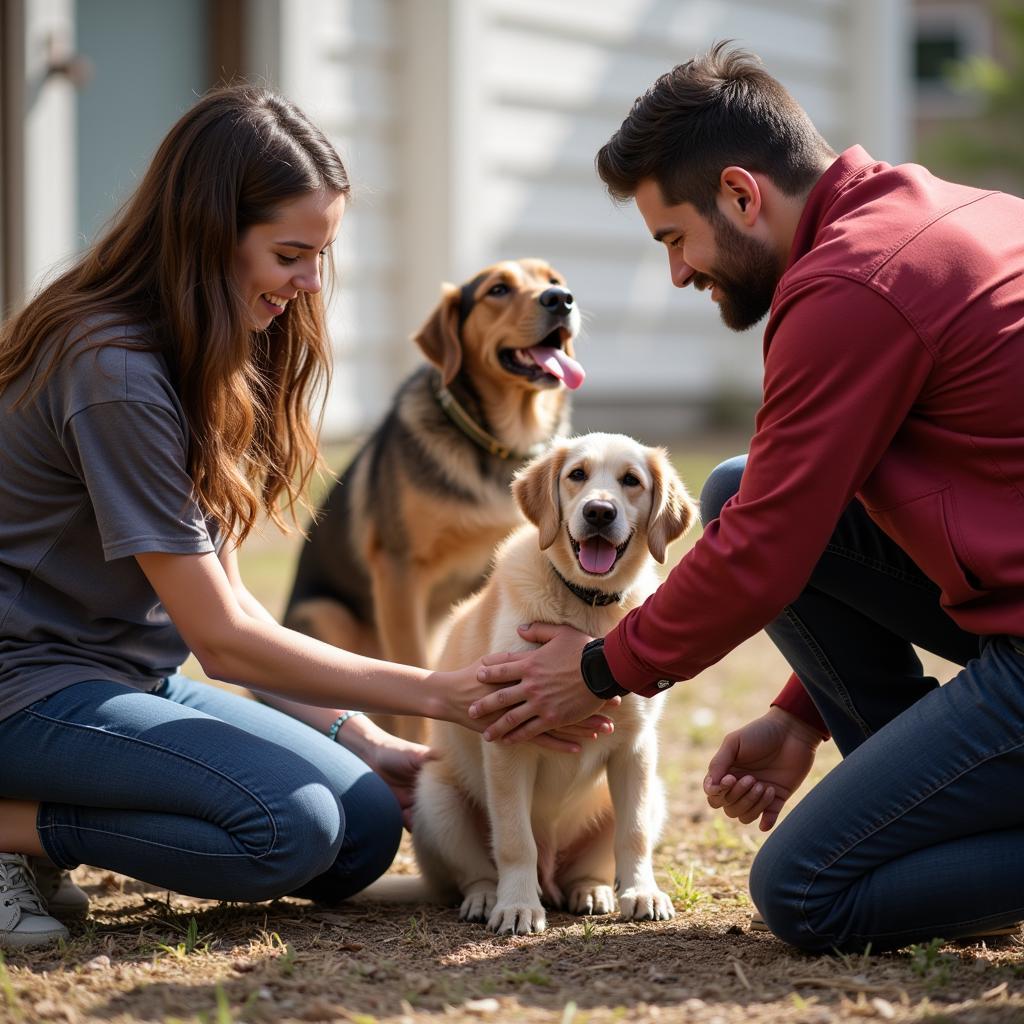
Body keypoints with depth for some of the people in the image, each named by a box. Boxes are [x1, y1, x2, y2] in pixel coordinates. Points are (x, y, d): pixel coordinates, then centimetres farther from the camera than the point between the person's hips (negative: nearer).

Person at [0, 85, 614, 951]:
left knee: (369, 826, -6)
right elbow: (221, 637, -18)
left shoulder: (203, 359, 9)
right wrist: (440, 694, -13)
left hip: (130, 674, 10)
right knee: (290, 825, -27)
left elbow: (219, 591, 10)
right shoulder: (115, 373, -21)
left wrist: (350, 732, 1)